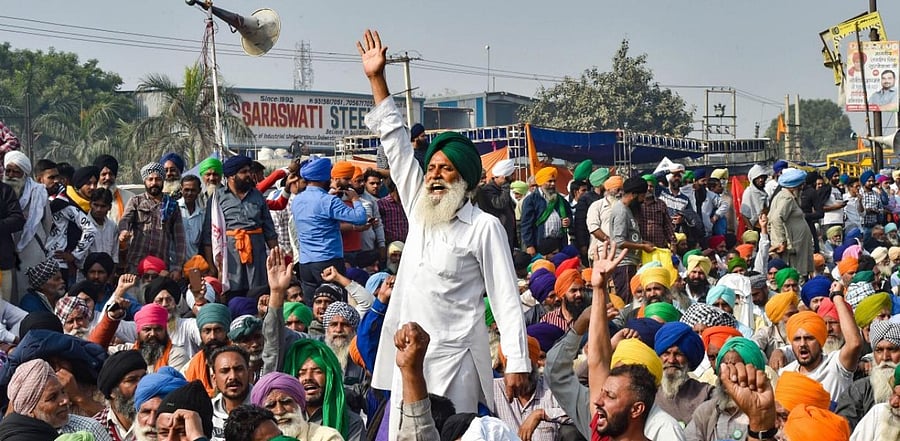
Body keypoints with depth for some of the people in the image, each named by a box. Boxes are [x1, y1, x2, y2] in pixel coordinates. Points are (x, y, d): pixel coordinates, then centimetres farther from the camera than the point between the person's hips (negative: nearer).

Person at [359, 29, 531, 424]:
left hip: (454, 361, -6)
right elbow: (397, 146, 17)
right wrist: (376, 79, 18)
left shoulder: (484, 227, -2)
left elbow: (506, 299, -5)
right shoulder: (419, 211, 15)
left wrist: (517, 362, -13)